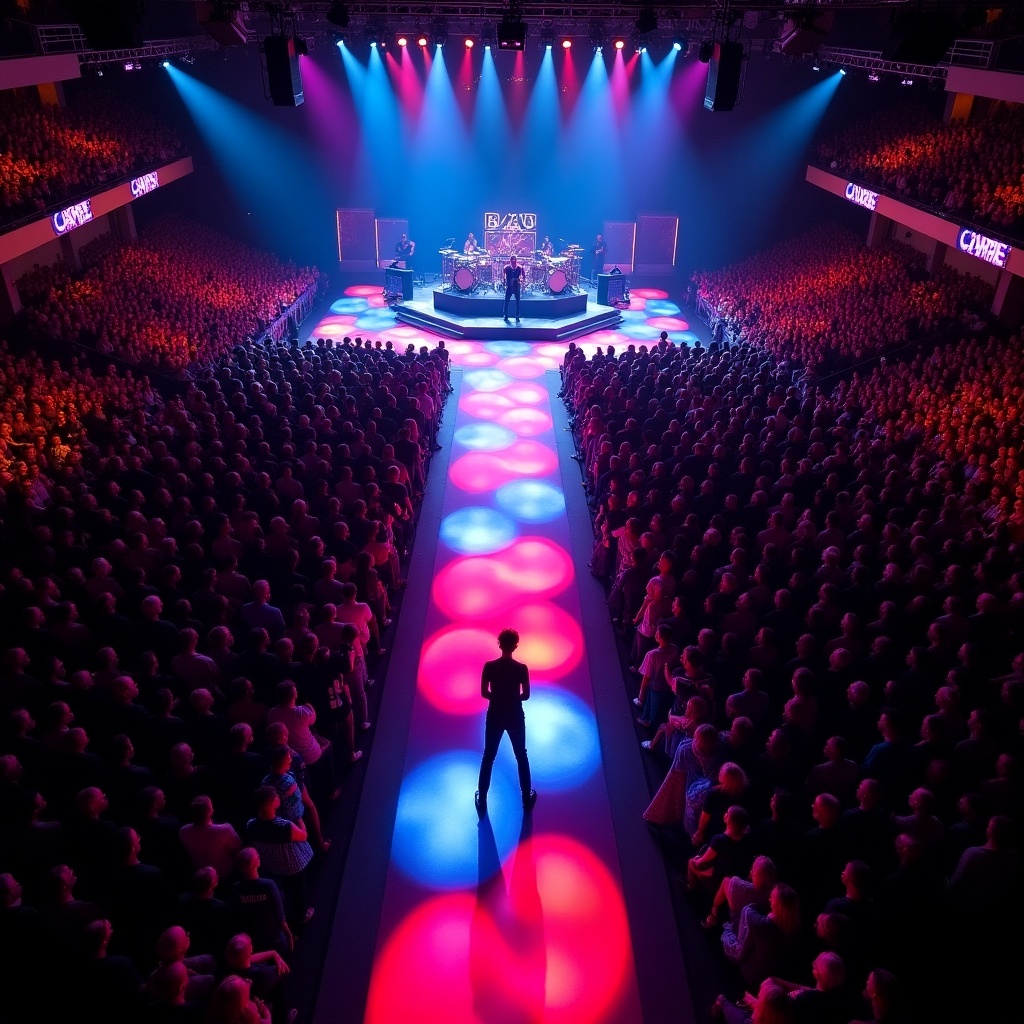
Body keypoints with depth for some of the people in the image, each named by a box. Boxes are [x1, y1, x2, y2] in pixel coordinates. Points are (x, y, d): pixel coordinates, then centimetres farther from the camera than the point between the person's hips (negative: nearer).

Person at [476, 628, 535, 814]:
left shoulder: (489, 666, -12)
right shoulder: (522, 668, -14)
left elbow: (484, 693, -6)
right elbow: (526, 695, -7)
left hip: (494, 716, 1)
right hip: (515, 716, 0)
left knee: (488, 757, 13)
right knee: (521, 756, 17)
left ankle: (482, 801, 20)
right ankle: (527, 799, 26)